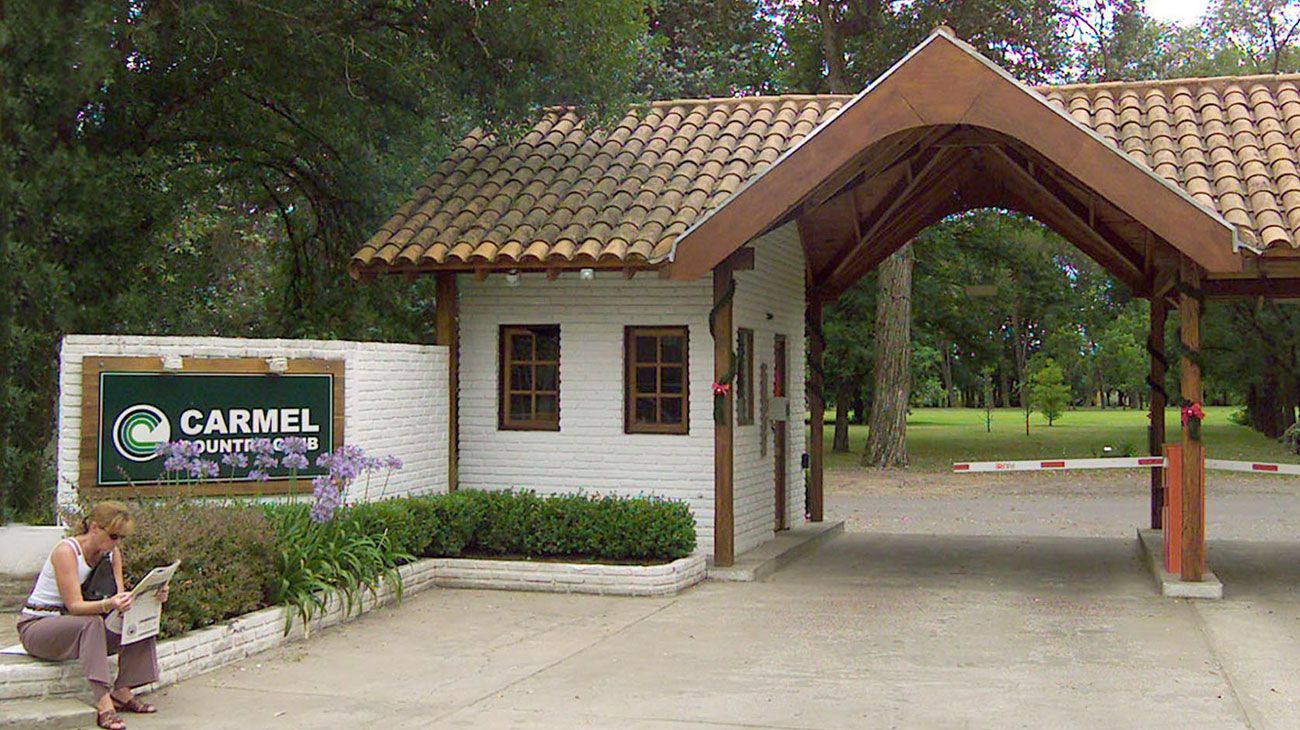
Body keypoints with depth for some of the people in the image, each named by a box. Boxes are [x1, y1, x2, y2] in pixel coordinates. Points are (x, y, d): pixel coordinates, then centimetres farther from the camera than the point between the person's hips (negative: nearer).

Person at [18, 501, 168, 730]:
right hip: (36, 626, -7)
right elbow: (74, 606, -27)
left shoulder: (111, 553, 1)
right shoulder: (66, 551, -20)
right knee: (92, 623, -37)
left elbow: (118, 596, -5)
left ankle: (122, 693, -17)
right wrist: (108, 604, -46)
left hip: (80, 627, 7)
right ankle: (104, 705, -43)